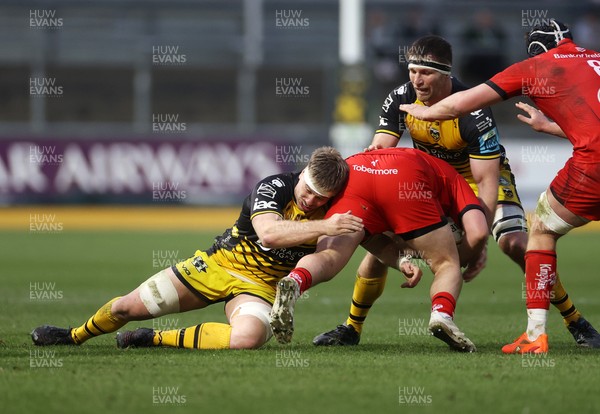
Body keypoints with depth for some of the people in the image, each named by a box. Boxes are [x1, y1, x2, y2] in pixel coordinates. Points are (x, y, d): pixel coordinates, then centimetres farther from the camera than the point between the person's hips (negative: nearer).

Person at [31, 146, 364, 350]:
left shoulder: (334, 211, -10)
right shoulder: (274, 187, -20)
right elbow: (268, 232, -39)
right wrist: (324, 227, -46)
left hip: (260, 286, 1)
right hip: (220, 263, -1)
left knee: (247, 338, -35)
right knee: (126, 307, 0)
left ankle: (156, 339, -12)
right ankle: (74, 336, 35)